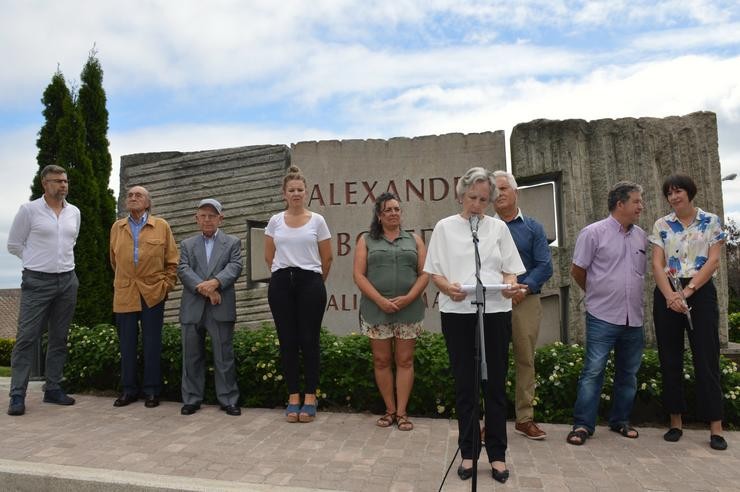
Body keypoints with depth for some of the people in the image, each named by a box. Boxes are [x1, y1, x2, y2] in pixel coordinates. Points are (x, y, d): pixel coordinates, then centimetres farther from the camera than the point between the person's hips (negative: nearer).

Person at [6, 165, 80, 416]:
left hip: (67, 281, 5)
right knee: (27, 338, -4)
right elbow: (14, 245, 2)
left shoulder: (74, 212, 9)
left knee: (59, 338, 8)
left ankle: (53, 388, 17)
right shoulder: (29, 210, -3)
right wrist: (38, 261, 5)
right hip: (37, 282, -4)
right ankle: (17, 395, 3)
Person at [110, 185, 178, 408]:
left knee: (152, 343, 4)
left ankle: (151, 391, 13)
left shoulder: (161, 226, 2)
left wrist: (166, 285, -2)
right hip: (124, 294, 2)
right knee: (126, 344, 7)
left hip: (153, 294, -2)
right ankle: (128, 390, 19)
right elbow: (114, 261, 18)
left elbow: (172, 261, 3)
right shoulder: (117, 227, 11)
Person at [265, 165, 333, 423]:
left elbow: (327, 258, 6)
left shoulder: (317, 220, 1)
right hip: (281, 284, 2)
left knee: (309, 340, 2)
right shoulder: (275, 221, 5)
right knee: (288, 341, 5)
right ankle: (293, 397, 17)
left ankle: (310, 398, 13)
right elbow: (269, 257, 13)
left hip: (310, 283, -2)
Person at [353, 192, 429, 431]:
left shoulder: (414, 240, 11)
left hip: (408, 310, 1)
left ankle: (401, 412, 12)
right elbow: (358, 274, -2)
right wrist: (380, 300, -14)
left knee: (405, 360, 3)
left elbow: (424, 274, 4)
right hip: (376, 309, 0)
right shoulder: (366, 240, 8)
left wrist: (408, 298, -12)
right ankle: (390, 410, 18)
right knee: (381, 360, 5)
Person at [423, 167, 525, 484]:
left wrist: (510, 286, -14)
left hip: (495, 311, 1)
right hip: (457, 312, 0)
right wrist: (449, 287, -17)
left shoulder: (499, 228, 9)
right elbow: (434, 272, 4)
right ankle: (468, 452, 22)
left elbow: (510, 270, 8)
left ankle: (497, 454, 20)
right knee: (465, 385, 8)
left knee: (496, 384, 6)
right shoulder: (445, 227, 6)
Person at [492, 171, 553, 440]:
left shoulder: (533, 228, 10)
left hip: (525, 301, 1)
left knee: (525, 360, 7)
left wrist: (524, 287, -14)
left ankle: (525, 419, 18)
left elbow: (545, 266, 1)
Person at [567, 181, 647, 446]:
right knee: (593, 371, -5)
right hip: (603, 317, -6)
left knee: (628, 373, 13)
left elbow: (641, 272, 21)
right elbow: (577, 271, -2)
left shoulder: (641, 236, 11)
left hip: (633, 317, 6)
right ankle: (583, 425, 3)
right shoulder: (593, 232, -7)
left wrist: (626, 294, 15)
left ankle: (620, 421, 28)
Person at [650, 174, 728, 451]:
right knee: (670, 360, 5)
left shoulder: (711, 222, 4)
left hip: (700, 292, -2)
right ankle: (675, 422, 16)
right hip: (667, 294, 2)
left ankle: (716, 428, 5)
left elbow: (713, 261, -6)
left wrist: (688, 291, -16)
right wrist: (670, 296, -16)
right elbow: (657, 264, -1)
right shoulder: (661, 225, 7)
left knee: (706, 359, -2)